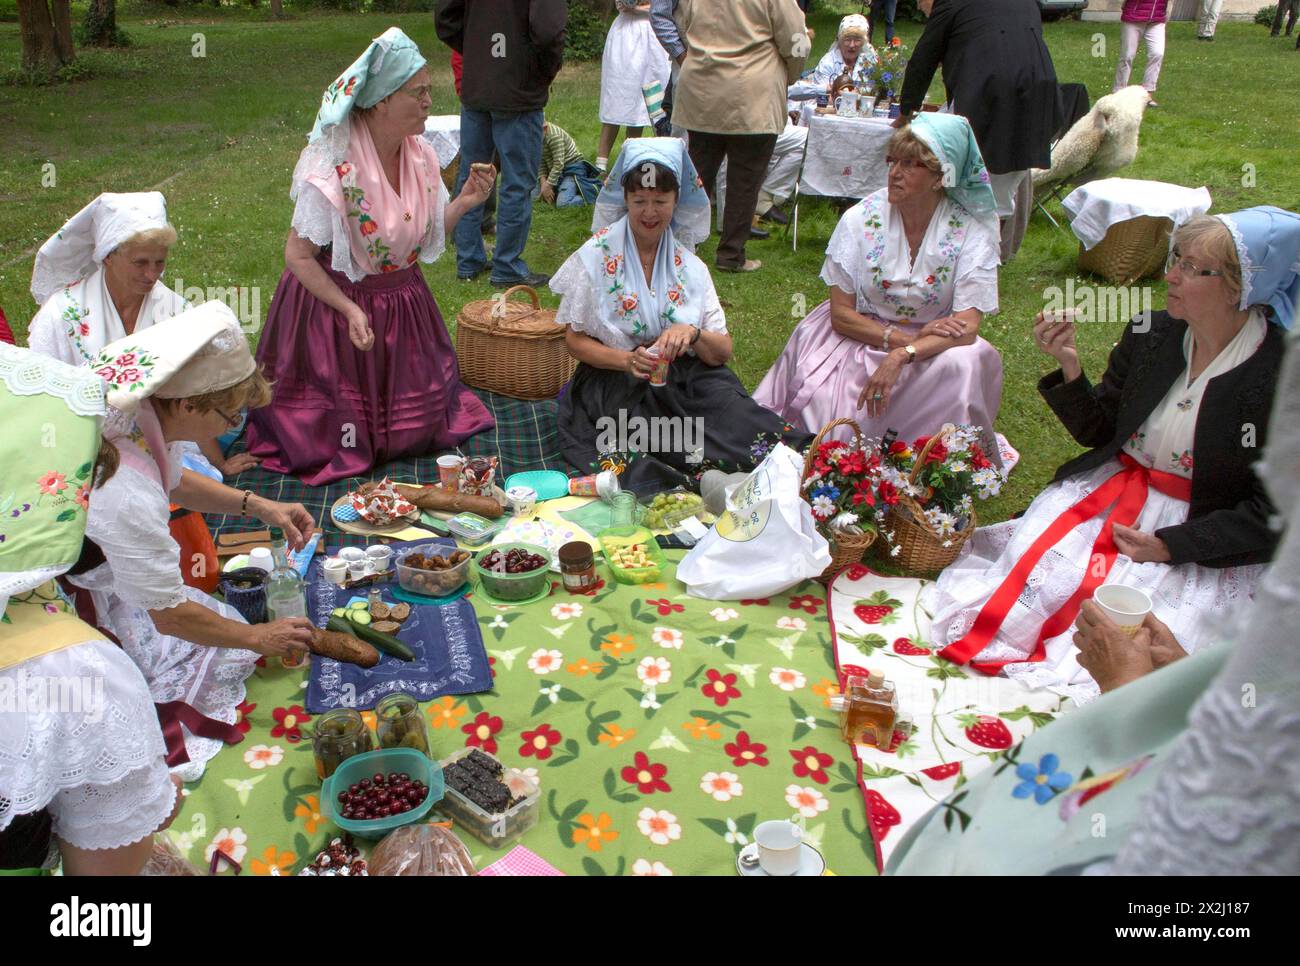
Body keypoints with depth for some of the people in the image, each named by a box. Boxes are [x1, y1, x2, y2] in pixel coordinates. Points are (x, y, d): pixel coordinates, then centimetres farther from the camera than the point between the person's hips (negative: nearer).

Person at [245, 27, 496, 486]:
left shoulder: (422, 156, -6)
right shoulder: (333, 169, -25)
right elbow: (298, 256, -19)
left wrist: (463, 203, -12)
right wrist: (350, 310, -27)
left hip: (404, 303, 6)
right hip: (335, 304, -6)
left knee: (417, 429, 11)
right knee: (346, 440, 6)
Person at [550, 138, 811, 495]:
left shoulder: (690, 267, 8)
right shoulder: (596, 257, 1)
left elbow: (723, 351, 4)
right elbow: (575, 339, 1)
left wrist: (692, 334, -19)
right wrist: (627, 360, -17)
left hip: (685, 380, 2)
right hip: (615, 383, -2)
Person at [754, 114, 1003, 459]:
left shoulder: (971, 232, -12)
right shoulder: (861, 219, -9)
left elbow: (967, 326, -21)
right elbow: (841, 314, -8)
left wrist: (902, 355, -37)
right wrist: (904, 337, -23)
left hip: (932, 341, 0)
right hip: (861, 336, 0)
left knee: (964, 364, -32)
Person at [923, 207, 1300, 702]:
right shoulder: (1151, 332, -3)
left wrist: (1170, 545, -20)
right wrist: (1069, 364, -10)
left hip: (1207, 541, -4)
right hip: (1114, 490, 4)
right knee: (1035, 566, -20)